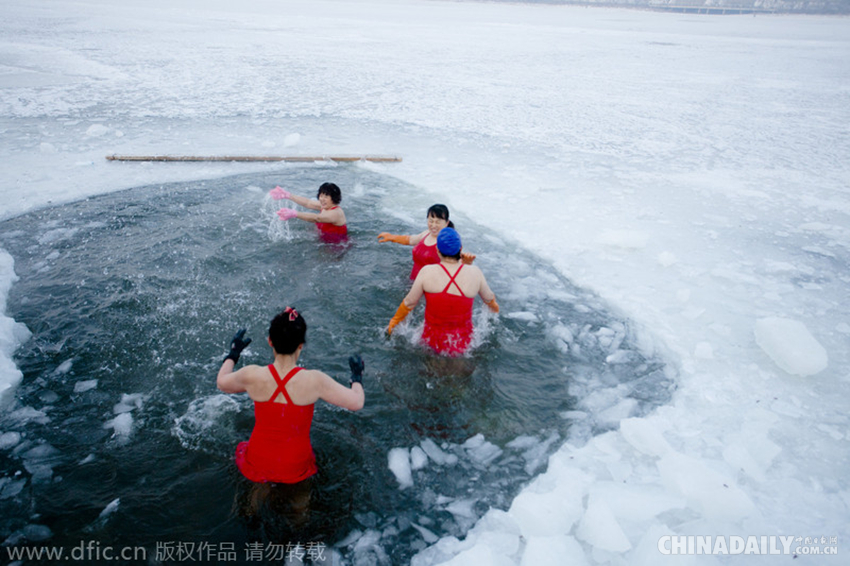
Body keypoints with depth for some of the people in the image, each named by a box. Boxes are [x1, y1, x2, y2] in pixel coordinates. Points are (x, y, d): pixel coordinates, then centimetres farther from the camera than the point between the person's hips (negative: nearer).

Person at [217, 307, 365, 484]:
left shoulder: (251, 376, -19)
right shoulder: (314, 381, -25)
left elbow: (221, 383, 4)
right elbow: (357, 402, -16)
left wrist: (233, 353, 21)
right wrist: (357, 376, 3)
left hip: (255, 467, 1)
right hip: (296, 472, 0)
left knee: (241, 448, 36)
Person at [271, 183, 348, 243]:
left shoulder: (336, 213, -25)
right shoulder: (325, 206, 5)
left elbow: (316, 218, -39)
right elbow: (308, 203, 10)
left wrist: (294, 214, -51)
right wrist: (288, 195, 9)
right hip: (324, 241, 11)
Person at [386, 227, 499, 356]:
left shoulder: (427, 272, -13)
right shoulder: (475, 273, -9)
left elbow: (409, 303, -1)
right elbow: (489, 299, 10)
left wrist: (394, 322, 18)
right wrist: (494, 306, 35)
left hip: (433, 342, 0)